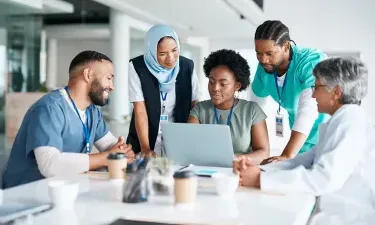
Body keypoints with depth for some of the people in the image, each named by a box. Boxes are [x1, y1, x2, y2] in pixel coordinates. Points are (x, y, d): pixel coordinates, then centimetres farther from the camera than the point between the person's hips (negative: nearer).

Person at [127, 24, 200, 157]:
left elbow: (195, 107, 2)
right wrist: (145, 148, -20)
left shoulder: (187, 67, -4)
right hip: (146, 141, -2)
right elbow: (140, 111, -13)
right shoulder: (137, 67, -11)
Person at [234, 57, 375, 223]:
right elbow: (305, 161, 7)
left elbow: (325, 179, -26)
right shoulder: (340, 119, 14)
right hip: (335, 213, 8)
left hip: (350, 217, -7)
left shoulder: (350, 119, -15)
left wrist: (260, 179, -22)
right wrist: (258, 170, -7)